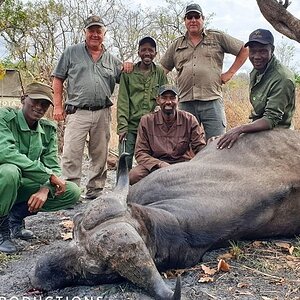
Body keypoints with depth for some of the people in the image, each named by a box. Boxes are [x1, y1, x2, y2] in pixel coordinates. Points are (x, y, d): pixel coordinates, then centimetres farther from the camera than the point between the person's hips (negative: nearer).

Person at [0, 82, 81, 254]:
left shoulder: (48, 129, 2)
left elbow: (53, 166, -2)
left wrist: (45, 189, -26)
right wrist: (48, 175, -31)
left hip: (24, 185, 6)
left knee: (73, 193, -9)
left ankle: (16, 215, 5)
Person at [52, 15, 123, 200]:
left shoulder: (112, 60, 15)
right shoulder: (72, 52, 8)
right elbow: (58, 79, 8)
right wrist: (58, 106, 0)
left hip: (103, 113, 3)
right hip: (78, 112, -3)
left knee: (100, 155, 8)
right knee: (72, 153, -9)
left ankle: (95, 191, 19)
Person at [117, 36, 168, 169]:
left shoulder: (160, 73, 9)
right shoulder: (128, 72, 6)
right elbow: (123, 101, 2)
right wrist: (122, 126, -7)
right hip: (130, 126, 0)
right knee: (124, 163, -2)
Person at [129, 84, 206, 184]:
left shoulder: (189, 120, 0)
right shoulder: (146, 121, -1)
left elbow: (201, 148, 0)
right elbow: (140, 153, -4)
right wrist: (160, 165, -23)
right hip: (155, 166, 0)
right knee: (134, 175, -30)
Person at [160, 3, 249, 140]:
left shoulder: (217, 37, 11)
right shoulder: (176, 45, 18)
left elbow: (244, 50, 14)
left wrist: (229, 73, 5)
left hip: (212, 100, -2)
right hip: (185, 103, 3)